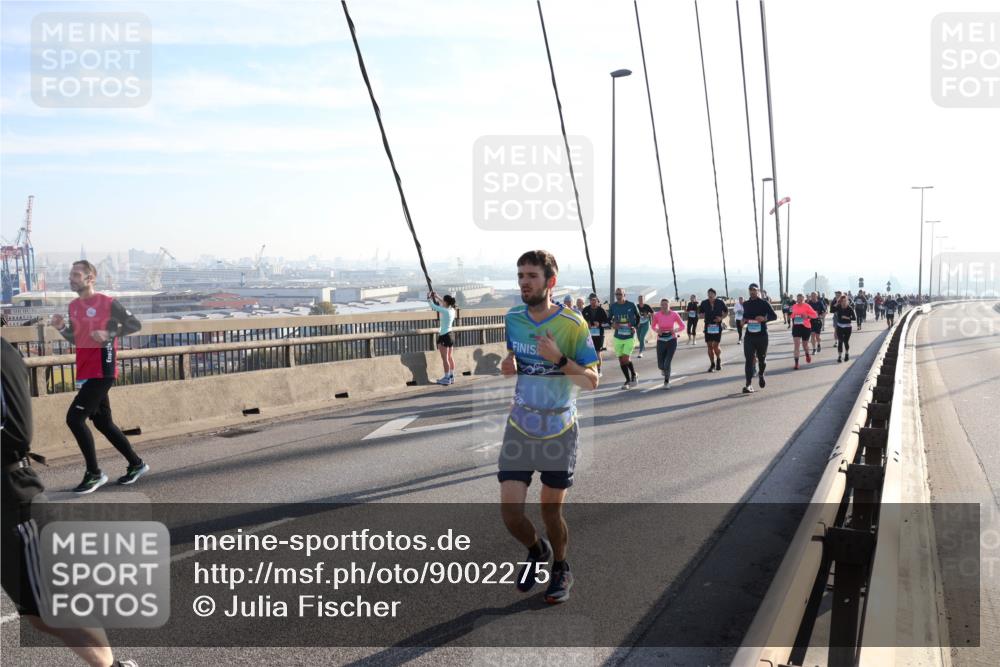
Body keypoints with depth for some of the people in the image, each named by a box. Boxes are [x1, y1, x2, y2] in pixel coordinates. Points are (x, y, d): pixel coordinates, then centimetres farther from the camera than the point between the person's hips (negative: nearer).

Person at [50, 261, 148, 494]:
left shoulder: (108, 303, -11)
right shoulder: (73, 306, 12)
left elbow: (135, 324, -6)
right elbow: (76, 339, 20)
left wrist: (109, 334, -18)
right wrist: (61, 328, 0)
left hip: (102, 372, -9)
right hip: (85, 373, 9)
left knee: (74, 418, -13)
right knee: (103, 422, 14)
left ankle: (94, 473, -1)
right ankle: (136, 464, 27)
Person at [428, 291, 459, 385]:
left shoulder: (445, 311, -20)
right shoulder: (452, 310, 2)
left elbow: (434, 306, -14)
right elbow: (445, 305, 22)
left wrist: (429, 298, 3)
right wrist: (437, 297, 22)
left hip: (443, 336, -8)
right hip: (450, 334, 8)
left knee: (445, 358, -1)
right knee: (449, 357, 16)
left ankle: (446, 379, 3)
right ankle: (451, 377, 23)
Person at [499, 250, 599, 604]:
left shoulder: (573, 324, -13)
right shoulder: (512, 318, 0)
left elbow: (592, 381, -11)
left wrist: (559, 359, -27)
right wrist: (508, 363, -5)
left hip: (559, 432, -3)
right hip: (519, 429, 3)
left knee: (551, 512, 8)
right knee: (509, 510, -4)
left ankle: (561, 569, 38)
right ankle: (536, 551, 30)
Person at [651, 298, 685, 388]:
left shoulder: (674, 314, -8)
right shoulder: (657, 315, -7)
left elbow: (682, 326, 2)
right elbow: (653, 326, 10)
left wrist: (675, 330, -17)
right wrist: (657, 330, -12)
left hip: (672, 340, -1)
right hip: (661, 341, 1)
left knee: (667, 363, -11)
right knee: (661, 365, 2)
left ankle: (666, 382, 13)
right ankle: (664, 369, 42)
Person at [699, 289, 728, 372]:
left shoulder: (720, 302, -2)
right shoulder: (704, 303, 0)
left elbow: (726, 311, 11)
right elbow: (700, 312, 13)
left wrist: (721, 318, -7)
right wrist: (704, 317, -8)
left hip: (717, 326, -2)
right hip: (708, 326, 2)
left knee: (715, 346, -7)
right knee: (709, 346, 3)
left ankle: (718, 359, 22)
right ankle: (712, 364, 18)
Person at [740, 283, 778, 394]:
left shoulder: (764, 303, -2)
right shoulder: (746, 304, 9)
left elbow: (774, 316, -3)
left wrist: (764, 318, -21)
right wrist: (744, 320, 3)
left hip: (762, 335, -1)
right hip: (749, 335, 2)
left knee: (761, 358, 14)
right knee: (749, 359, -9)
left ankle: (761, 375, 45)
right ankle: (748, 385, -14)